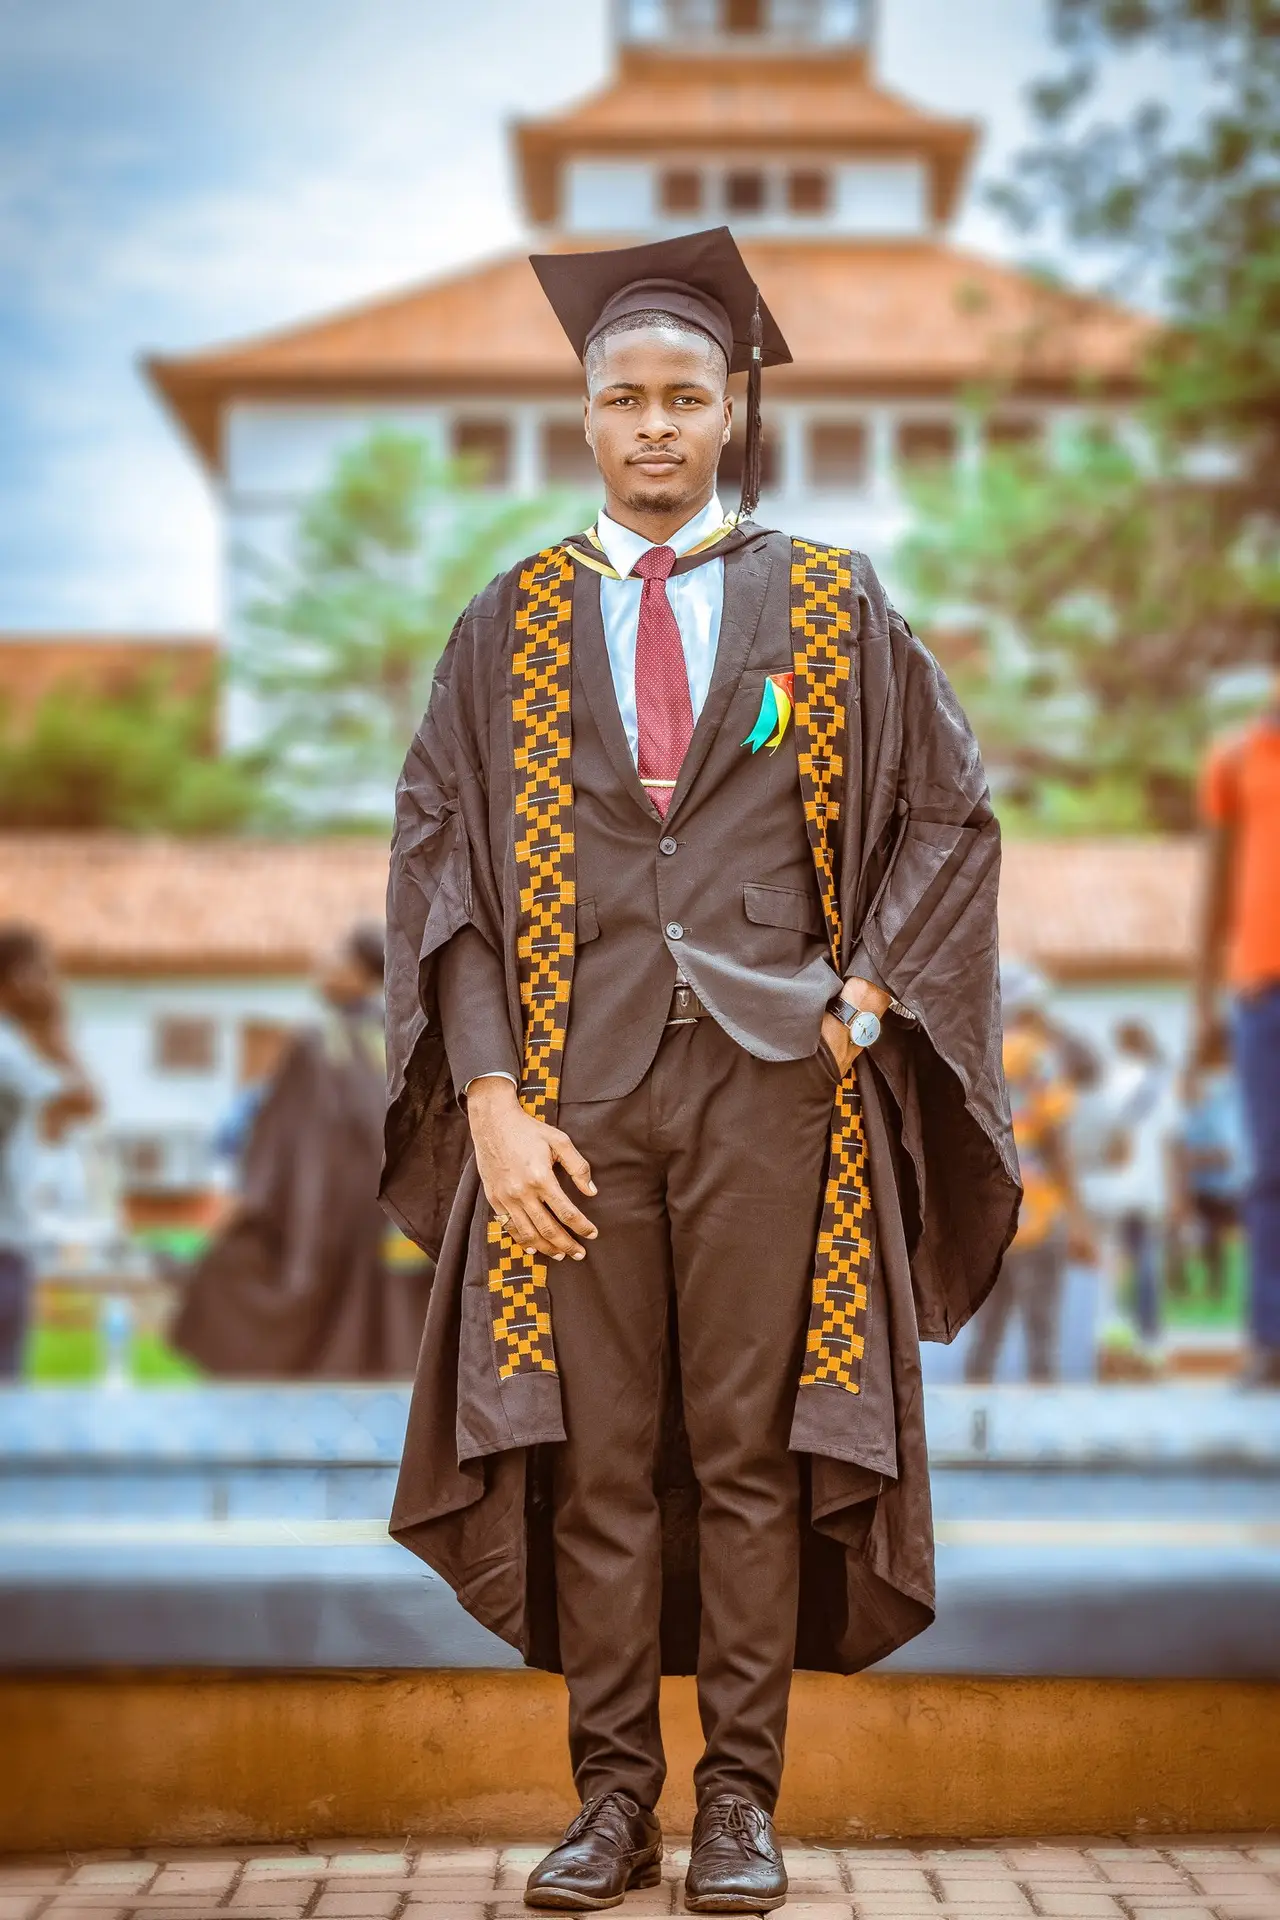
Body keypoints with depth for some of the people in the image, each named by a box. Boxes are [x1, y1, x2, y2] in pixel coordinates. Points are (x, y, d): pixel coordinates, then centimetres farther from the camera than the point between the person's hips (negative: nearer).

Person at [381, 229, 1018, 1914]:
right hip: (578, 1092, 1)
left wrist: (862, 1003, -1)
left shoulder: (831, 606, 8)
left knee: (751, 1450, 1)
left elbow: (948, 810, 12)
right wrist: (493, 1099, -5)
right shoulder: (513, 622, 9)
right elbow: (440, 849, 5)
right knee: (595, 1457, 2)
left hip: (767, 1081, -1)